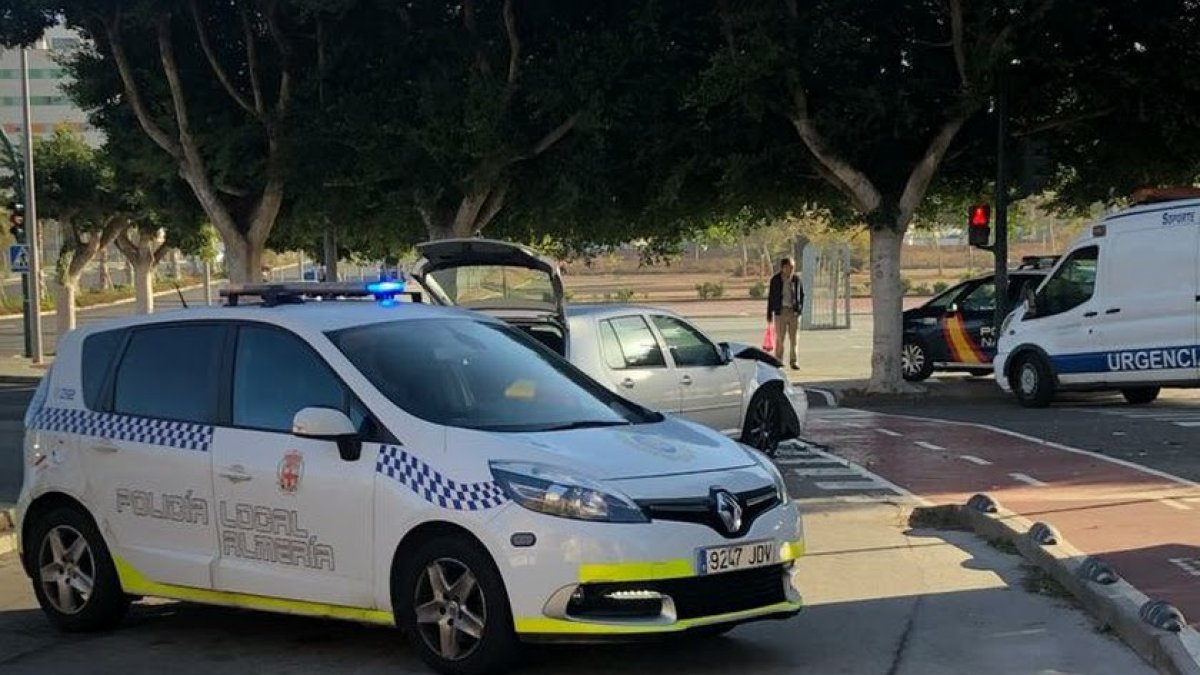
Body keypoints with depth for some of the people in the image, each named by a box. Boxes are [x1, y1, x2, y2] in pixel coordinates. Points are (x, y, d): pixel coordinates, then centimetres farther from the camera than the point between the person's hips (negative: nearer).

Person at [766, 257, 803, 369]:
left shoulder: (796, 279, 5)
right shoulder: (776, 280, -2)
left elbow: (801, 295, 15)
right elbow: (770, 297, 2)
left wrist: (800, 308, 4)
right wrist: (769, 314, 0)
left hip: (794, 312, 2)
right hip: (780, 311, -2)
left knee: (793, 338, 4)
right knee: (780, 338, -2)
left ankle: (793, 361, 10)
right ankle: (778, 362, 6)